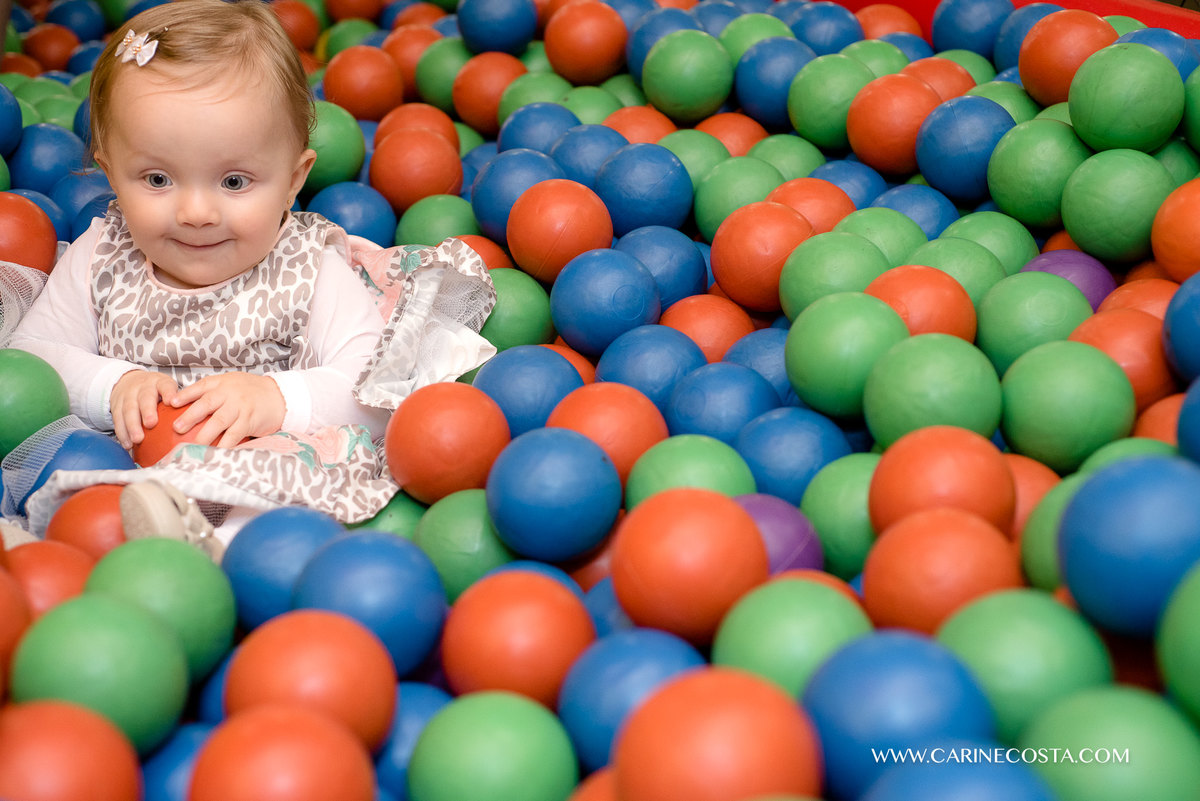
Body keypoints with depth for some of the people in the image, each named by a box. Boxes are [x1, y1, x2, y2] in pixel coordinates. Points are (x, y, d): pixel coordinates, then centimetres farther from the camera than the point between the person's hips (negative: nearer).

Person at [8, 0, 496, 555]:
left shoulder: (315, 275, -5)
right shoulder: (98, 261, 7)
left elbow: (377, 392, -11)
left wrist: (279, 399, -28)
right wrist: (112, 386, -12)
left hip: (255, 468, -2)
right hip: (115, 458, 3)